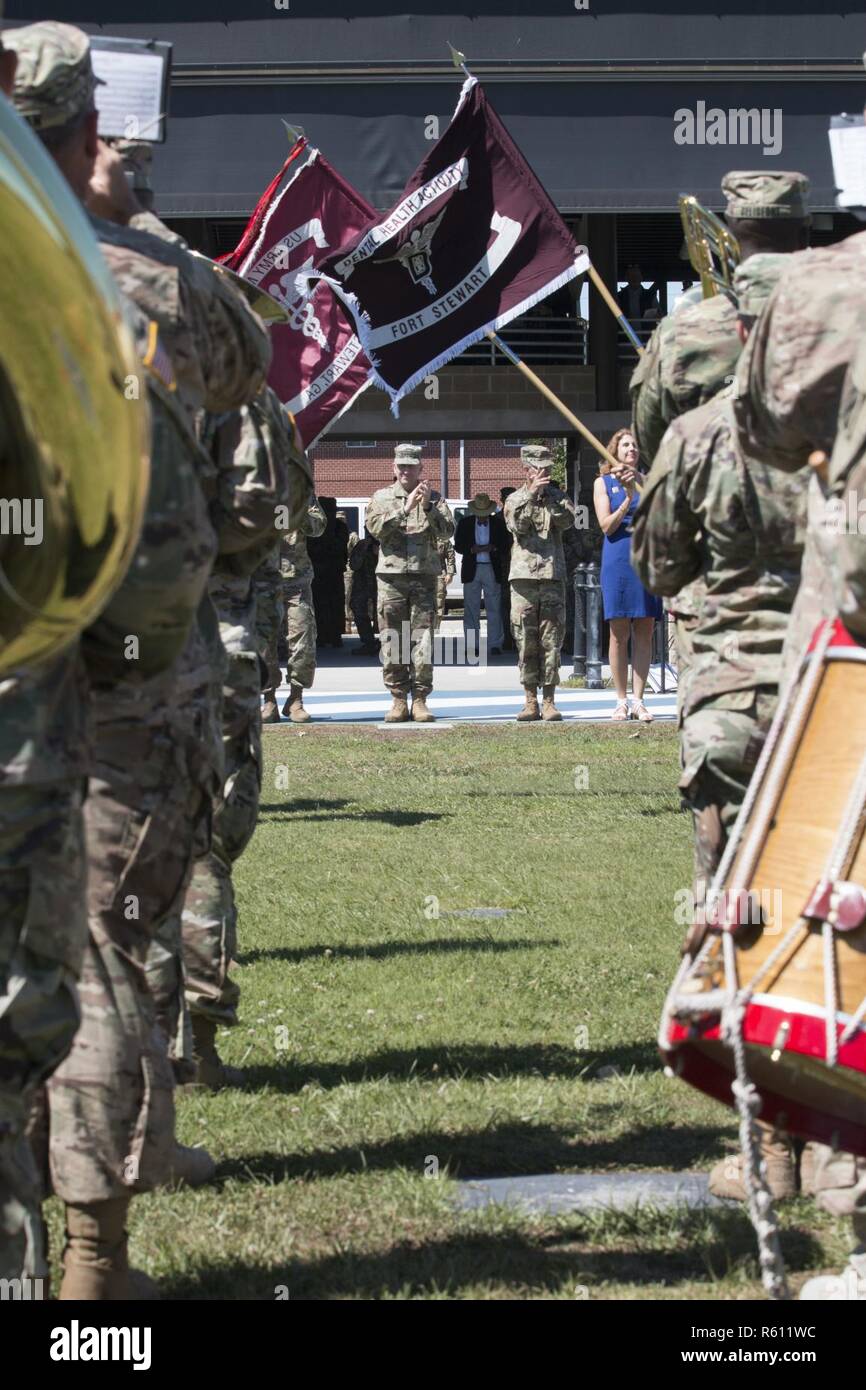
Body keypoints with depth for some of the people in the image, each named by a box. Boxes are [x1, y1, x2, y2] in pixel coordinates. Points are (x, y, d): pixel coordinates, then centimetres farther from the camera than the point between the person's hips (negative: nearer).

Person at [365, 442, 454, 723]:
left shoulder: (434, 498, 11)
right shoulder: (382, 497, 11)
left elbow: (447, 531, -3)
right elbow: (374, 526, -7)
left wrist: (428, 508, -17)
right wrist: (405, 509, -16)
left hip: (424, 576, 0)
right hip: (391, 576, 0)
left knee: (423, 641, -4)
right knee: (392, 641, -1)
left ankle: (420, 700, 0)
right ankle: (398, 700, 4)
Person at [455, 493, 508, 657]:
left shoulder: (498, 524, 5)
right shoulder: (465, 523, 6)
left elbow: (506, 547, 6)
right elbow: (458, 546, 4)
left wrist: (492, 548, -12)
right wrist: (473, 549, -14)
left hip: (492, 570, 0)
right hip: (471, 570, 0)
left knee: (494, 609, -2)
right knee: (471, 609, 0)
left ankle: (495, 645, 1)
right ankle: (472, 645, 4)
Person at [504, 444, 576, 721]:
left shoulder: (558, 496, 13)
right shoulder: (515, 499, 12)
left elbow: (567, 521, -5)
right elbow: (516, 524, -7)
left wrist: (549, 497, -13)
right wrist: (531, 495, -15)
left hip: (552, 576, 0)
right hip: (523, 575, 0)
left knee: (551, 641, -3)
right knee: (526, 643, -1)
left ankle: (549, 701, 0)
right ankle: (530, 701, 4)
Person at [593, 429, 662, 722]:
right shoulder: (603, 483, 7)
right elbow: (607, 525, -2)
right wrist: (628, 499, -14)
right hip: (618, 560, -2)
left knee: (644, 633, -1)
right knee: (619, 634, -1)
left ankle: (638, 701, 1)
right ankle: (621, 700, 4)